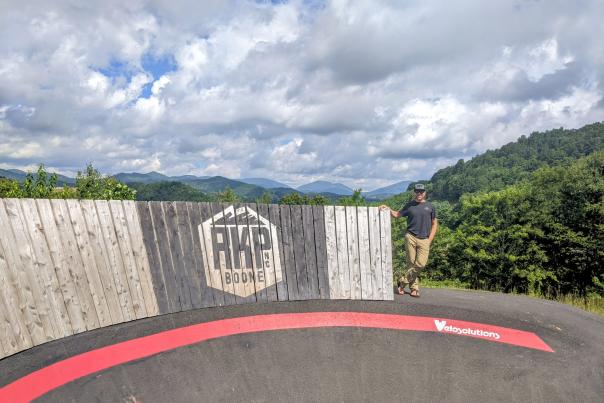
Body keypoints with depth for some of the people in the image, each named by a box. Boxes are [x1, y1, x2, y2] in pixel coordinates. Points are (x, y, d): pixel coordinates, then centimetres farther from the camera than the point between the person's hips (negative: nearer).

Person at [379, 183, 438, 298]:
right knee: (411, 263, 0)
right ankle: (414, 288, 11)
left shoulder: (430, 206, 10)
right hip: (410, 237, 0)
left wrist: (430, 239, 4)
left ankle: (402, 282, 2)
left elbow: (434, 223, 13)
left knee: (421, 264, -12)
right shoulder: (409, 205, 10)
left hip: (424, 239, 1)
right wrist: (388, 209, -4)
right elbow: (397, 214, 14)